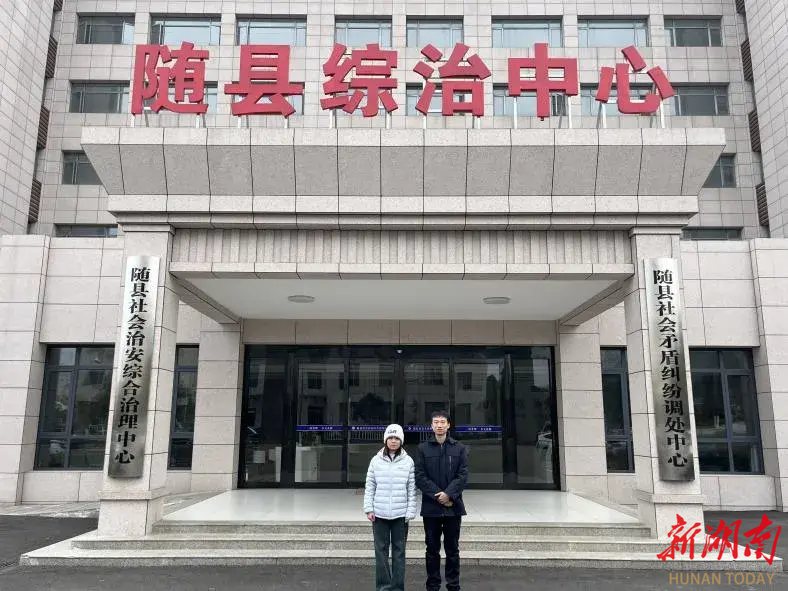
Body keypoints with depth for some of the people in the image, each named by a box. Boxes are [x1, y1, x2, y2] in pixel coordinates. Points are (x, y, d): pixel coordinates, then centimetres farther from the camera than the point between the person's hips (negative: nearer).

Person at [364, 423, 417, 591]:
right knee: (381, 550, 7)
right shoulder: (376, 460, 1)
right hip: (380, 513, 1)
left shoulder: (408, 461, 0)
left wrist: (410, 512, -3)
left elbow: (411, 489, 1)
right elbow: (370, 486, 4)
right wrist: (369, 509, -3)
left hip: (400, 514, 0)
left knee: (399, 550, 7)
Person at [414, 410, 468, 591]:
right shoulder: (423, 448, 3)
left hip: (453, 506, 0)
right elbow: (420, 477, -3)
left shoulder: (459, 448, 4)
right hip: (431, 507, 0)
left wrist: (449, 494, -15)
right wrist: (437, 495, -13)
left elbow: (463, 475, -2)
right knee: (432, 549, 9)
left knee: (452, 549, 9)